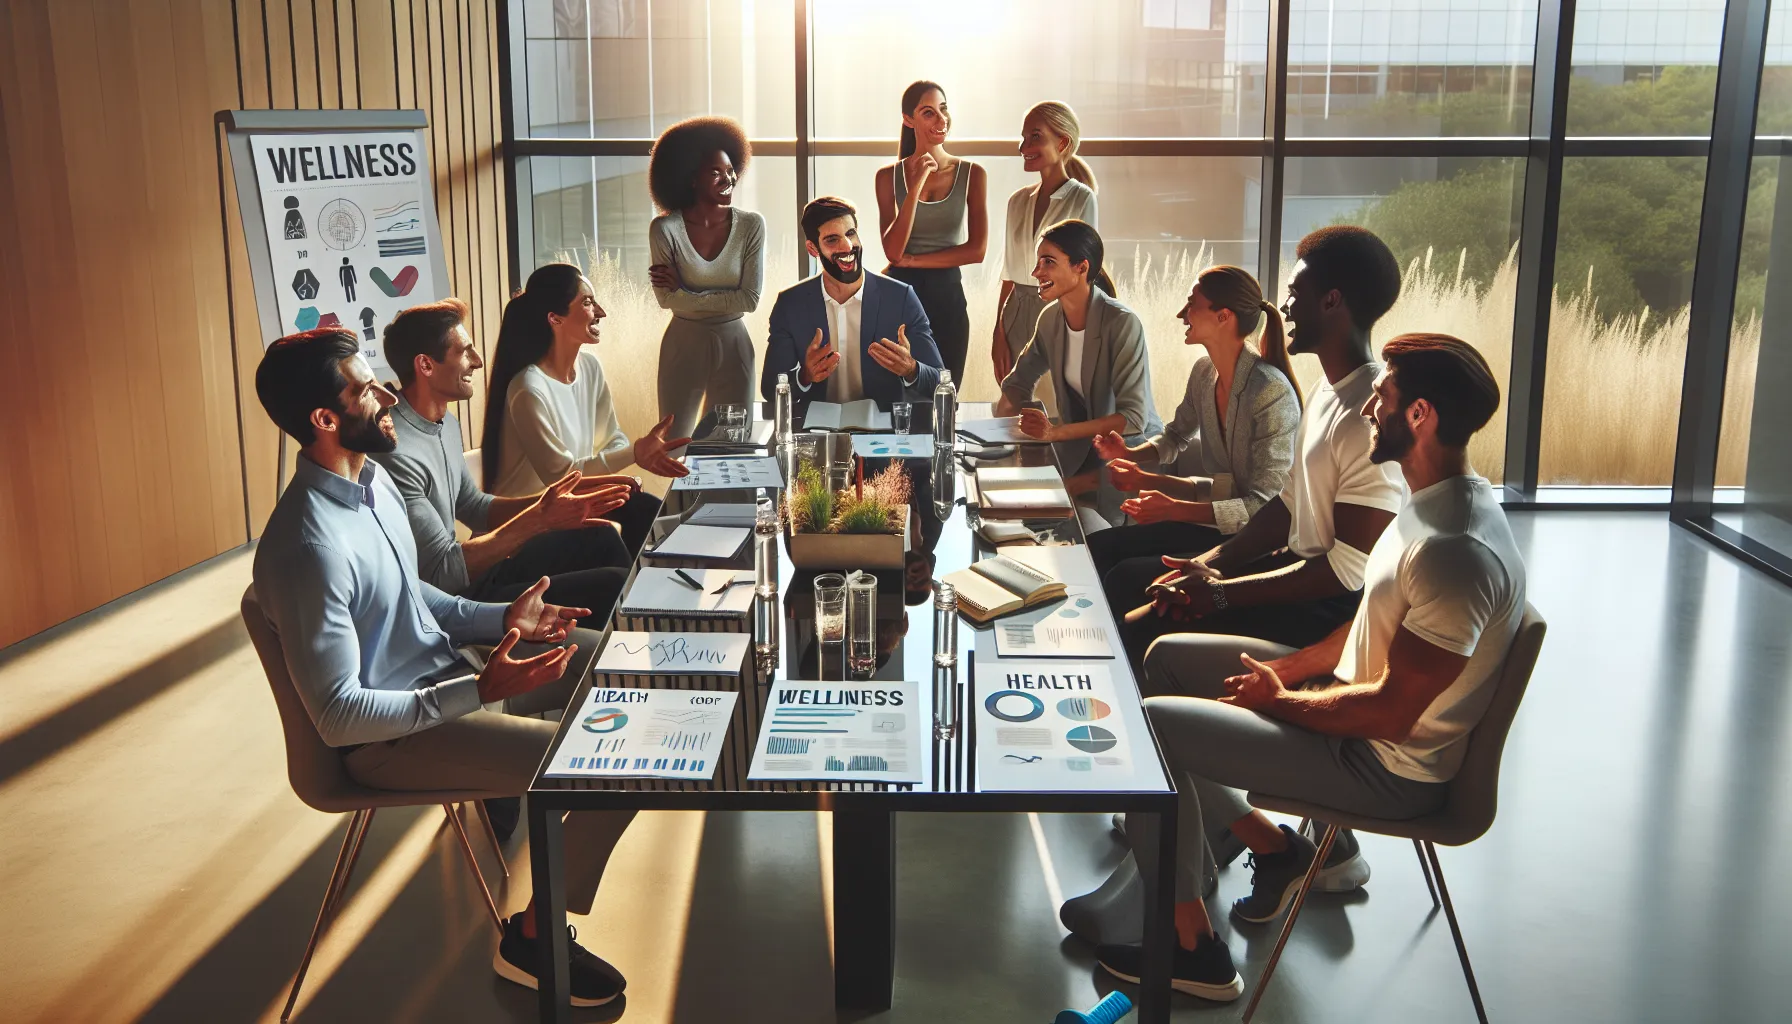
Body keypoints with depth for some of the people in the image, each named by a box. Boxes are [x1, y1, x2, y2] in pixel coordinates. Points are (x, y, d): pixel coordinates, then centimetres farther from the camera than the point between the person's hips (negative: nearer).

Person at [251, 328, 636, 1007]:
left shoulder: (373, 480, 2)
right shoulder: (309, 547, -28)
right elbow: (339, 717, -26)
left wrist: (501, 620, 3)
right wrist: (480, 690, -27)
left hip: (444, 675, 9)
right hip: (386, 737, -9)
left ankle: (512, 782, 26)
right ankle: (534, 938, 1)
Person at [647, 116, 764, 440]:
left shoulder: (752, 225, -9)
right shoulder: (665, 229, -12)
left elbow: (751, 298, -12)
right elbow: (667, 299, -12)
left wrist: (686, 292, -12)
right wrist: (725, 299, -11)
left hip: (734, 345, 1)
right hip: (683, 344, -1)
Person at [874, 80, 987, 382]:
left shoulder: (972, 174, 1)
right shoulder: (889, 176, 0)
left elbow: (977, 250, -7)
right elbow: (893, 251, -9)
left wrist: (911, 260, -8)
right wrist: (916, 187, -15)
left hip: (948, 296, 1)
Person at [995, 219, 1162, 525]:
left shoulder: (1122, 324, -23)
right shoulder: (1050, 318, -2)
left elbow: (1133, 417, -28)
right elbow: (1019, 382, 11)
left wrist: (1056, 432, -37)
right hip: (1081, 446, 7)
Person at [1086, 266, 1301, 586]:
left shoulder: (1270, 391, -23)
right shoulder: (1204, 372, 1)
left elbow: (1264, 506, -25)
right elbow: (1177, 437, 22)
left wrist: (1175, 509, -31)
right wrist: (1132, 454, 1)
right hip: (1214, 516, 8)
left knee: (1129, 577, -20)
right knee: (1098, 546, -2)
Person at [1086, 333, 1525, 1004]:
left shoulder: (1459, 552, -30)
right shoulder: (1436, 501, 3)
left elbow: (1391, 713, -28)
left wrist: (1280, 699, -13)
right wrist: (1284, 669, 4)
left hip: (1386, 769, -10)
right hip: (1347, 694, 10)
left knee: (1151, 724, -16)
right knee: (1169, 656, 13)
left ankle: (1192, 949, -1)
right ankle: (1273, 847, 18)